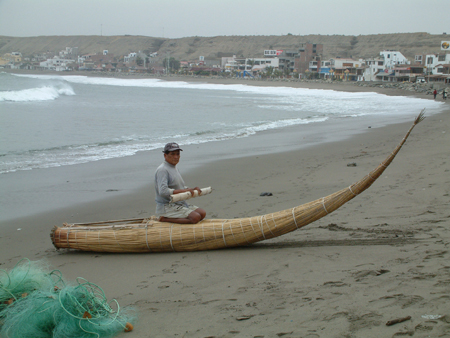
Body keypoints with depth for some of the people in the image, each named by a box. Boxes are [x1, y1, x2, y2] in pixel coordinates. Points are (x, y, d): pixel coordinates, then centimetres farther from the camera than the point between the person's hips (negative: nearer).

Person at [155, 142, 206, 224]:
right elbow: (163, 191, -27)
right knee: (195, 217, -22)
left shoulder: (175, 168, 19)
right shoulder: (162, 170, -14)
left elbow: (181, 187, 24)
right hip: (167, 207, -10)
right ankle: (164, 219, -11)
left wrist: (192, 190, 3)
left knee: (202, 213, -3)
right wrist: (183, 191, -24)